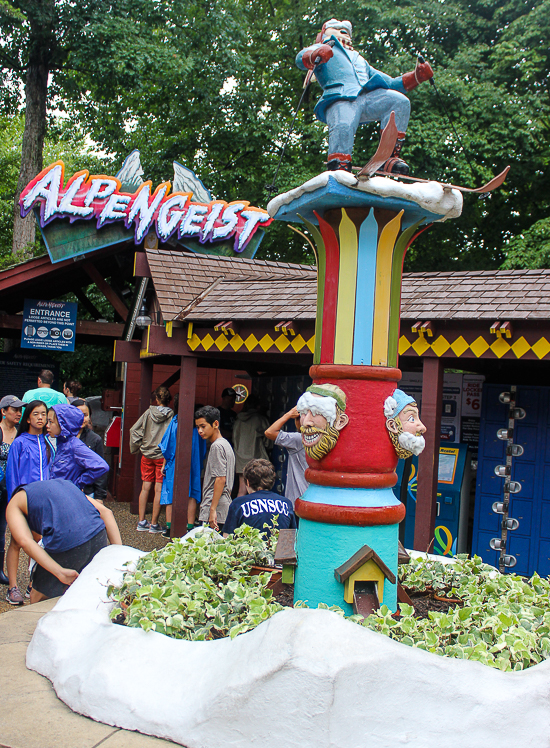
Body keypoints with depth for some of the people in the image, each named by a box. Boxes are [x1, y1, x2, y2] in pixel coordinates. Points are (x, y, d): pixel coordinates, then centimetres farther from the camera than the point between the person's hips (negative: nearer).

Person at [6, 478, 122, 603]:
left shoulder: (14, 503, 18)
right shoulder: (63, 483, 32)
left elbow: (25, 541, -4)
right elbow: (105, 512, 19)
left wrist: (60, 572, -11)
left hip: (66, 543, -5)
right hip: (98, 535, 5)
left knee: (38, 599, 17)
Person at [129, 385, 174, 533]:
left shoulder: (149, 412, -1)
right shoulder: (172, 415, -8)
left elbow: (134, 430, 0)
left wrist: (135, 448, 10)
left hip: (147, 455, 3)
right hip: (163, 456, -3)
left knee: (145, 487, 10)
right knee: (159, 489, 2)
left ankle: (142, 522, 14)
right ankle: (154, 524, 7)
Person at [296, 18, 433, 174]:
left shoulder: (360, 60, 47)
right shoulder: (322, 48, 32)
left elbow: (390, 83, 40)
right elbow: (301, 58, 6)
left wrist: (417, 76, 23)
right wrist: (316, 55, -19)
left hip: (370, 96, 5)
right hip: (341, 97, -5)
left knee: (400, 101, -21)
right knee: (343, 127, -36)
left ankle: (389, 158, -21)